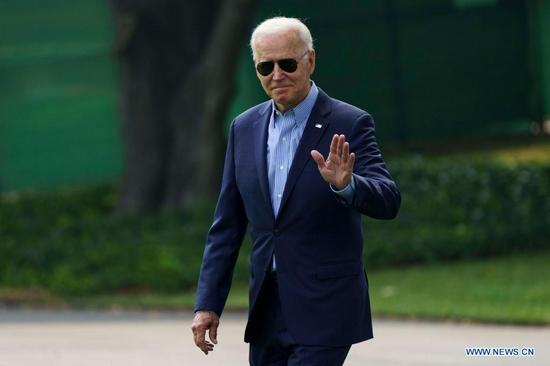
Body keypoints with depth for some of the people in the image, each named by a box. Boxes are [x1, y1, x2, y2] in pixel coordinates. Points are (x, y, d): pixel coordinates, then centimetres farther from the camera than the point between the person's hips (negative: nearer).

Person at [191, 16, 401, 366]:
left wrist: (345, 185, -38)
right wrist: (208, 303, 7)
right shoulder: (245, 128, 9)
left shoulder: (349, 125, -7)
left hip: (323, 310, -6)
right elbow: (227, 225, 12)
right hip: (266, 309, 6)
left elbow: (387, 201, -17)